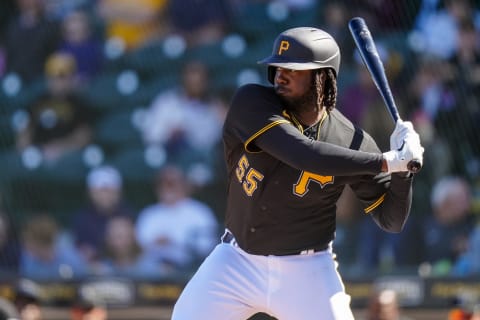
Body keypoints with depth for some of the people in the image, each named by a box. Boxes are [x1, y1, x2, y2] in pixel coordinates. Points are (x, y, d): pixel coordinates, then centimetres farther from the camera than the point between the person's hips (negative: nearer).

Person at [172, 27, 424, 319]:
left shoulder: (352, 140, -9)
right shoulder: (251, 103, -12)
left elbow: (392, 221, -2)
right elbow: (302, 153, -29)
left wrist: (403, 168, -20)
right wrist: (386, 161, -28)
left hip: (307, 274, -1)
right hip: (236, 263, 1)